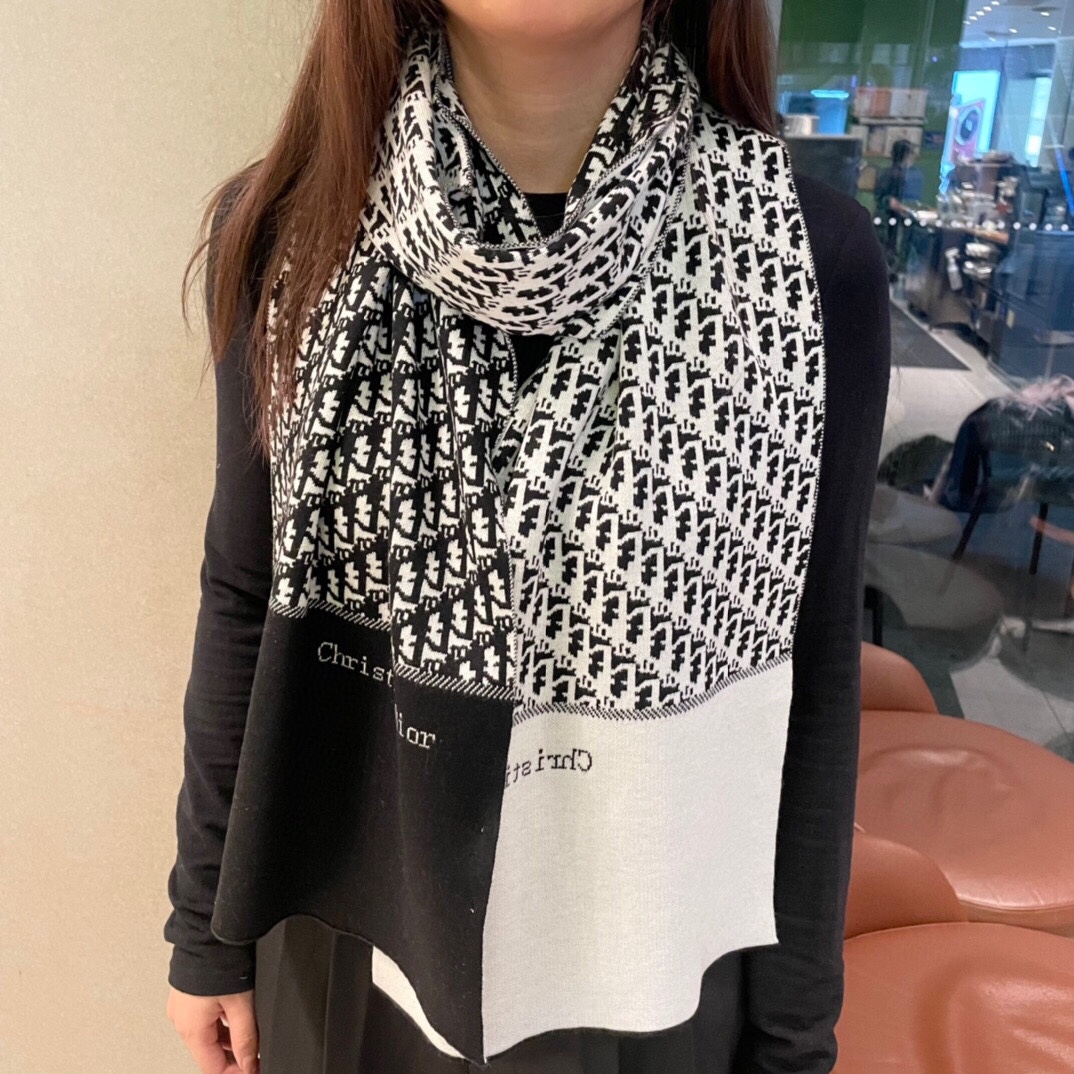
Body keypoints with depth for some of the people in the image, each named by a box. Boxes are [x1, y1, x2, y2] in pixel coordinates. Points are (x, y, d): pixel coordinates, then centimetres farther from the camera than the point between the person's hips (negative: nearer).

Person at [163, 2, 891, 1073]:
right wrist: (207, 929, 6)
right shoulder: (283, 231, -10)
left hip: (646, 965, 0)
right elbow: (243, 595, -2)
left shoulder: (810, 260, -15)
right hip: (344, 941, 2)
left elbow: (815, 676, -8)